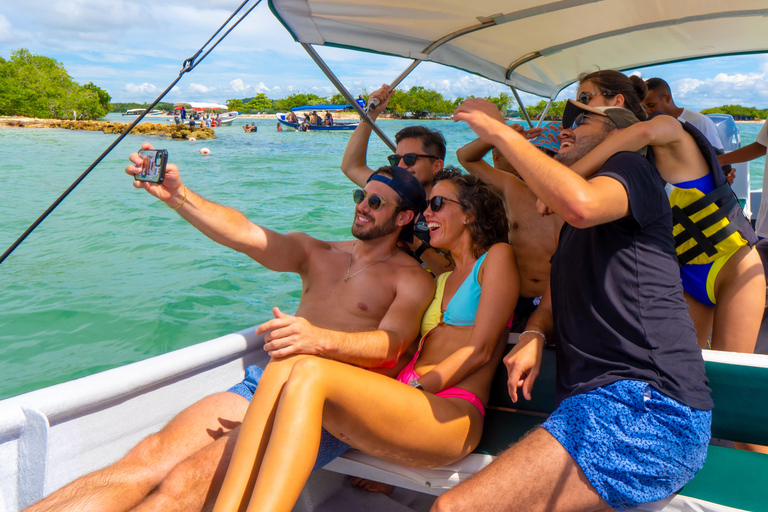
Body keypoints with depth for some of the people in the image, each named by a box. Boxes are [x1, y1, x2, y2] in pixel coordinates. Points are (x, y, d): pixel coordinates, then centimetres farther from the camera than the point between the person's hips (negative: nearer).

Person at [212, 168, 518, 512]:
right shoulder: (440, 280, 30)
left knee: (308, 372, -29)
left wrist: (413, 392, -9)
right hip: (405, 402, 6)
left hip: (454, 417, -6)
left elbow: (481, 349, -2)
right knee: (282, 369, -19)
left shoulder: (497, 257, 9)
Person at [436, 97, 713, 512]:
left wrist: (502, 132, -12)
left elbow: (581, 203, -23)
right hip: (599, 403, 9)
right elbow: (553, 306, 29)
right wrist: (533, 336, 4)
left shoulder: (631, 168, 2)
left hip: (646, 406, -9)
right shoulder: (573, 230, 30)